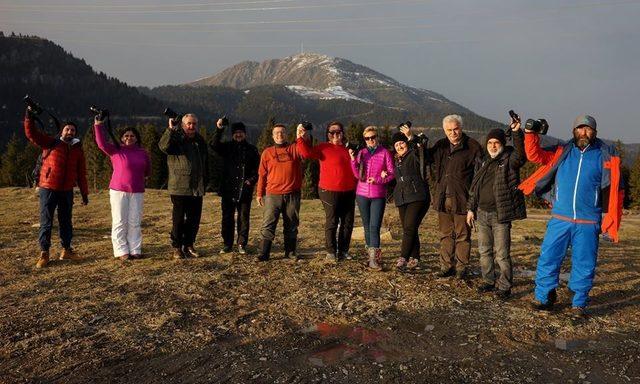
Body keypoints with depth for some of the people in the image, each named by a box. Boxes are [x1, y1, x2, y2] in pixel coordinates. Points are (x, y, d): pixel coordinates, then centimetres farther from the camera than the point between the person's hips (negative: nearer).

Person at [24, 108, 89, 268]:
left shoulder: (78, 150, 9)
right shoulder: (51, 143, 3)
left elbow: (81, 174, 10)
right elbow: (31, 133, -7)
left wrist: (85, 193, 9)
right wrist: (29, 116, -19)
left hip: (67, 191, 3)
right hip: (48, 189, -3)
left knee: (66, 221, 13)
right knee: (46, 222, 1)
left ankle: (66, 250, 24)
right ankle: (44, 254, 9)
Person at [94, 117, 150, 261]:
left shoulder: (143, 153, 10)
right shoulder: (115, 150, 3)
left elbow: (148, 171, 21)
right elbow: (102, 143, -12)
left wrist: (136, 174, 9)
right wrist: (98, 125, -17)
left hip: (137, 192, 3)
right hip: (118, 191, -2)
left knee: (135, 222, 4)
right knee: (119, 222, 0)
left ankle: (135, 250, 10)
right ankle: (121, 251, 6)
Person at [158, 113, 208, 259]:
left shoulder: (200, 141, 15)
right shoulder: (176, 139, -4)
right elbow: (163, 146, -28)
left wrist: (205, 182, 23)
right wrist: (170, 129, -33)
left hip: (197, 189, 6)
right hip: (179, 188, -5)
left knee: (194, 220, 10)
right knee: (178, 220, 1)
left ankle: (189, 246, 23)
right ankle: (177, 247, 13)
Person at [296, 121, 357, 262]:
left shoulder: (348, 149, 14)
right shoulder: (323, 148, 0)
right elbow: (307, 152, -16)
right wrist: (301, 137, -22)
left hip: (348, 192, 5)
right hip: (330, 192, -5)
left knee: (348, 222, 9)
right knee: (331, 222, 1)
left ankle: (343, 251, 21)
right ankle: (331, 252, 12)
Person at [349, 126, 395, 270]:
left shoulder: (385, 153, -1)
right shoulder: (361, 153, 6)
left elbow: (391, 173, -2)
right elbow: (358, 175, 2)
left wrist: (378, 180, -17)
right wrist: (353, 160, -12)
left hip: (378, 196, -3)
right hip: (362, 194, 3)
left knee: (374, 227, -11)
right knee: (367, 226, 10)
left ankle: (373, 258, -12)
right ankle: (372, 252, 22)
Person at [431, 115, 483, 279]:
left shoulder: (472, 146, -6)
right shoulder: (440, 146, 10)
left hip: (462, 199, -5)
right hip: (443, 198, 5)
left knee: (462, 235, 5)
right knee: (446, 235, 13)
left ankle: (461, 267, 16)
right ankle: (446, 266, 23)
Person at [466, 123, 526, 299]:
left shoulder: (509, 159, -4)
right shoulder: (485, 162, 15)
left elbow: (521, 154, -29)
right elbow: (475, 187, 18)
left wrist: (517, 132, -41)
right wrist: (471, 208, 15)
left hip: (500, 215, -6)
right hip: (482, 213, 6)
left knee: (502, 254, -2)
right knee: (484, 251, 14)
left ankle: (504, 286, 11)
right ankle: (489, 281, 28)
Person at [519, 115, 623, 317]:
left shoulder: (606, 156, 3)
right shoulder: (562, 152, 8)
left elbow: (615, 189, 2)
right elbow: (534, 155, 3)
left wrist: (610, 220, -5)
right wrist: (530, 133, -11)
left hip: (588, 223, -1)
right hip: (559, 219, 1)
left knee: (584, 264, 7)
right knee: (548, 258, 2)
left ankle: (579, 304, 23)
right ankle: (543, 297, 18)